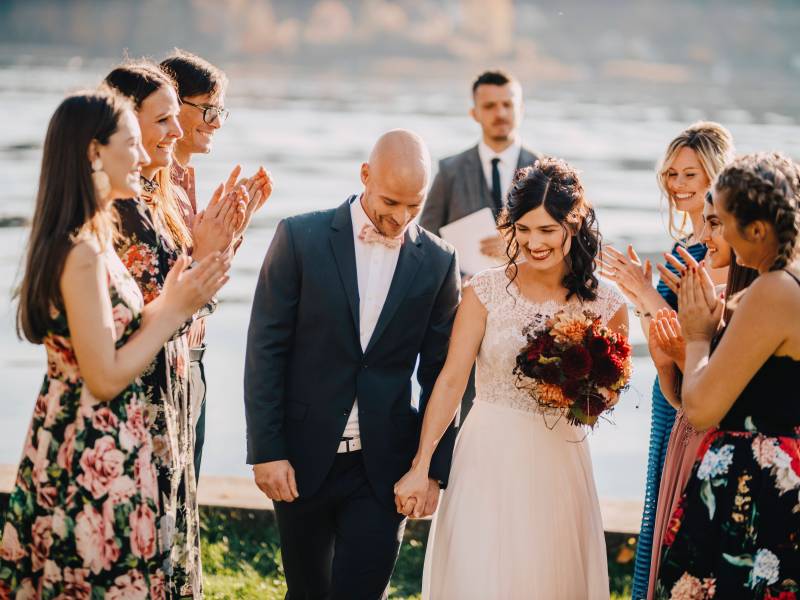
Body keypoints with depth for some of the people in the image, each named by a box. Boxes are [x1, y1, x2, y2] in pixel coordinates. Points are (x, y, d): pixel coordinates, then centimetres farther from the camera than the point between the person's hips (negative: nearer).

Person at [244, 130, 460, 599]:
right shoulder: (301, 238, -6)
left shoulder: (438, 261, 0)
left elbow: (439, 374, 4)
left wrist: (434, 468, 0)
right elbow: (266, 350, -6)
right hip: (301, 458, 0)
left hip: (383, 467, 0)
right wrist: (266, 451, -10)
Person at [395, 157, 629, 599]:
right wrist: (420, 467, -11)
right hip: (489, 461, -1)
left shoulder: (605, 306, -1)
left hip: (559, 463, 1)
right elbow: (451, 380, -6)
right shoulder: (484, 293, -5)